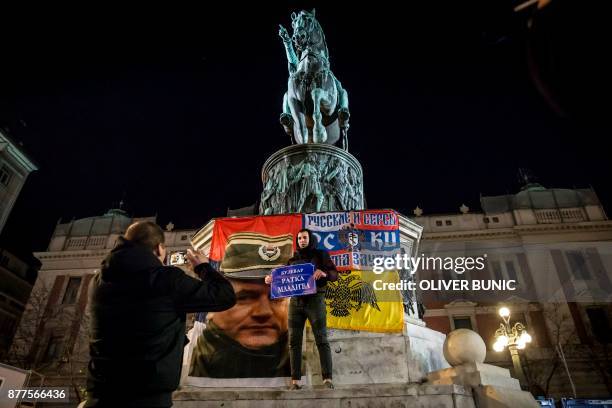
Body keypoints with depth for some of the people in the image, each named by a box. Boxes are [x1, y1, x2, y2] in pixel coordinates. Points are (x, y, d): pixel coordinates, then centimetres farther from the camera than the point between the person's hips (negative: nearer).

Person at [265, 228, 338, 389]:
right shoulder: (293, 260, 18)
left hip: (315, 300, -4)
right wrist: (272, 280, 0)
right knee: (294, 341, 0)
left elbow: (335, 274, -2)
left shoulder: (320, 255, 7)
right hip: (295, 302, 4)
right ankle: (295, 380, 5)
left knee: (321, 340, -6)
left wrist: (324, 273, -24)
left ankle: (327, 379, -4)